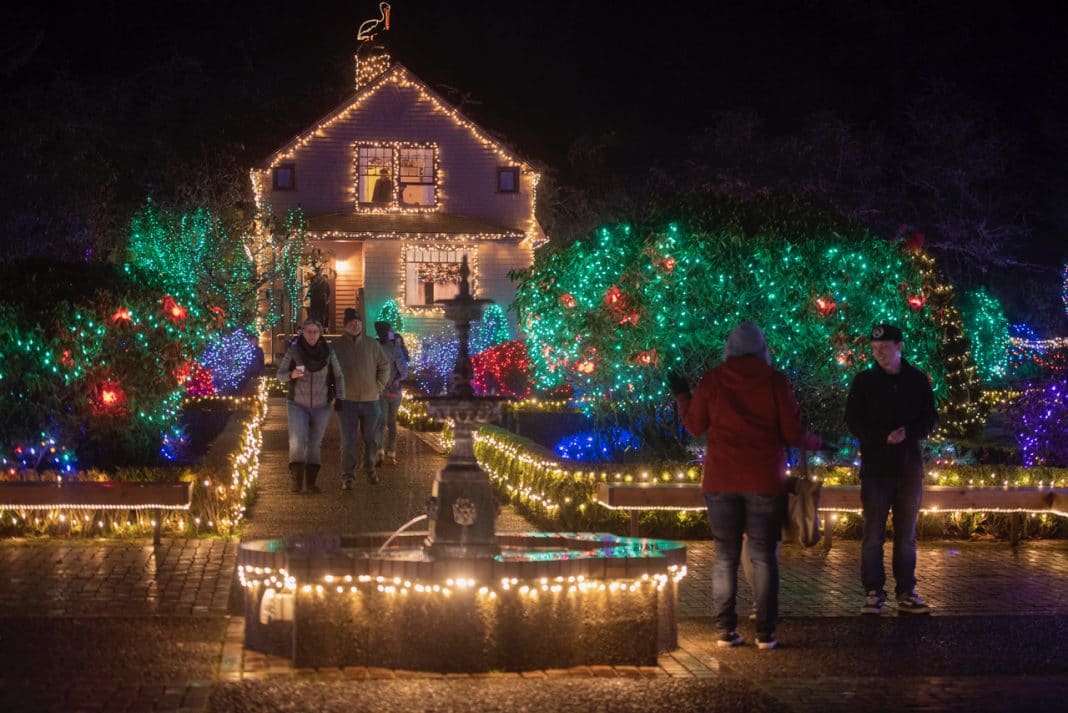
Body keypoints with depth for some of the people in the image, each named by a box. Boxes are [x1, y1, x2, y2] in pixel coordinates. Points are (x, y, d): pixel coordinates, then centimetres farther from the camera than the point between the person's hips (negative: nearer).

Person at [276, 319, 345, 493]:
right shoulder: (293, 351, -11)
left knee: (314, 444, 7)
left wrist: (340, 399, -8)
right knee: (297, 441, -17)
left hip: (321, 406, 1)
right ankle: (297, 479, -9)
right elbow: (281, 375, -6)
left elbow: (338, 377, 1)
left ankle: (310, 481, 18)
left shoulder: (328, 352, -7)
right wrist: (292, 375, -28)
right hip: (297, 405, -1)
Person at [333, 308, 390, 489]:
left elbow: (384, 366, 12)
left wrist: (378, 387, 4)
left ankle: (369, 469, 31)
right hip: (347, 401, -2)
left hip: (370, 400, 2)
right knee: (348, 440, -5)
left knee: (370, 439, 11)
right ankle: (347, 477, -1)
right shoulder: (337, 346, -2)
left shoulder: (372, 344, 3)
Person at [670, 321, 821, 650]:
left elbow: (694, 426, 9)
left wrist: (682, 396, 26)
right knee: (764, 557, 4)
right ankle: (766, 633, 0)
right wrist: (815, 442, 18)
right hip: (765, 481, -1)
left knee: (725, 556, 6)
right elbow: (792, 432, -3)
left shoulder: (713, 380, 1)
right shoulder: (775, 381, -3)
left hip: (721, 481, 1)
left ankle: (726, 630, 2)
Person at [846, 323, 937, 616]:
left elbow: (929, 420, 5)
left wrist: (908, 433, -16)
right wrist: (884, 438, -16)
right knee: (873, 534, -4)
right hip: (875, 467, -2)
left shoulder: (918, 380, 6)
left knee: (906, 535, 6)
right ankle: (873, 594, 1)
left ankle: (906, 594, 10)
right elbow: (853, 421, -2)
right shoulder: (864, 381, 2)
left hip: (909, 467, 2)